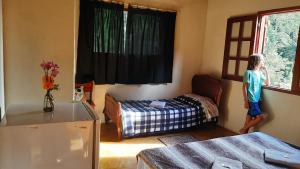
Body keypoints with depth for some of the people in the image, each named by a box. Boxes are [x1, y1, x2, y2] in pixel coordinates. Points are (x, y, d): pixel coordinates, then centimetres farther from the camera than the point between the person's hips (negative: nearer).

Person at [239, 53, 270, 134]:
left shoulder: (260, 73, 12)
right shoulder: (249, 72, -11)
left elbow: (267, 83, 19)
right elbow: (244, 87, -12)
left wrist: (266, 71, 11)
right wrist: (245, 101, -15)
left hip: (257, 100, 8)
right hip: (251, 100, -7)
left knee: (250, 118, 10)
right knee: (260, 117, -14)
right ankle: (243, 130, -2)